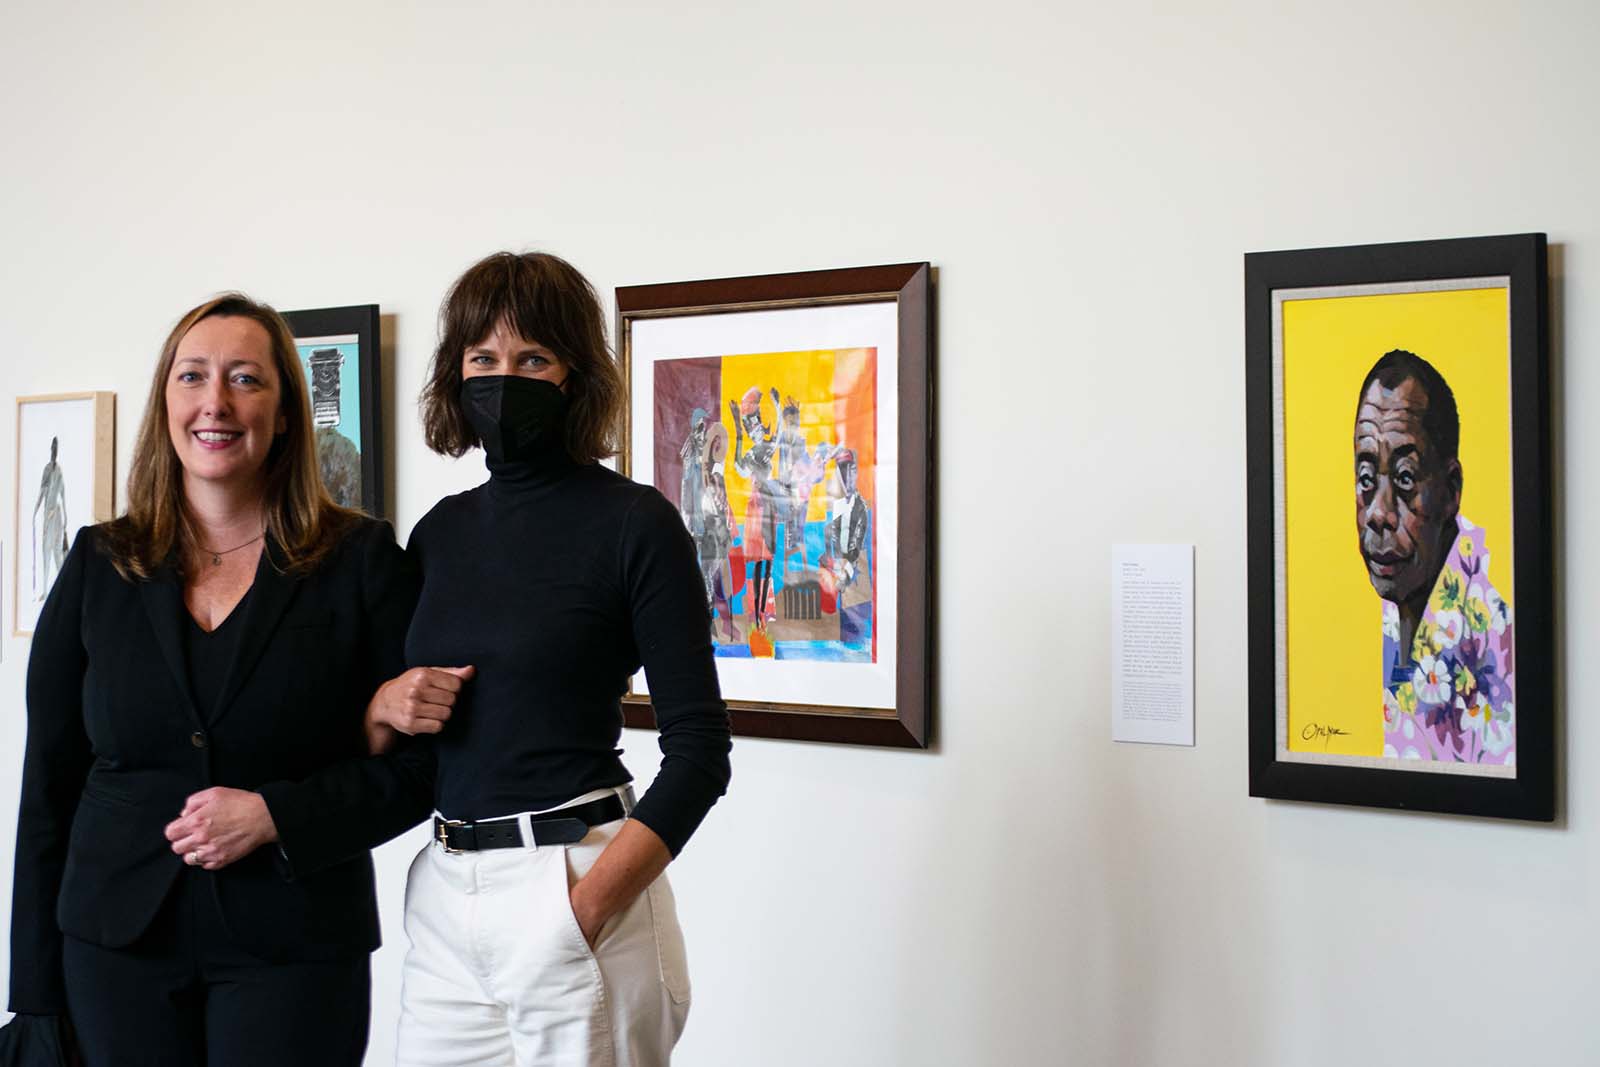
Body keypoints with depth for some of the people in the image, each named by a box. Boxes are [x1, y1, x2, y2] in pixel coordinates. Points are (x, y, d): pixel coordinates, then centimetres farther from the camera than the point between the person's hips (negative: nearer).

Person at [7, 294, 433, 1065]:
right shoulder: (99, 565, 4)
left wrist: (275, 815, -17)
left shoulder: (361, 560, -5)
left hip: (296, 949, -2)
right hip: (118, 944, 3)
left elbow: (419, 761, -4)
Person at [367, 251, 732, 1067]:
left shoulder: (635, 522, -8)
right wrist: (384, 707, -4)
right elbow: (384, 746, 18)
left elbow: (699, 751, -11)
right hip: (445, 895, 5)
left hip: (576, 882, -5)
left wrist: (589, 905, -19)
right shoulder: (441, 531, 9)